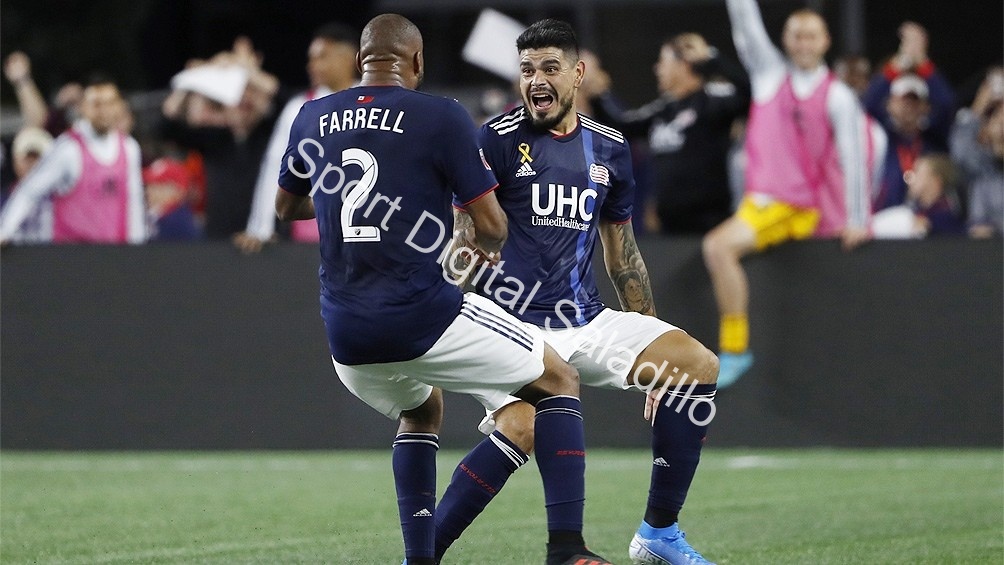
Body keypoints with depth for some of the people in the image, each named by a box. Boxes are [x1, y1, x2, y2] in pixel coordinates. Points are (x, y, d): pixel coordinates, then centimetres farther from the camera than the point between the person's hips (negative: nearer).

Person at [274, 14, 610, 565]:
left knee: (421, 410, 35)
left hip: (346, 335, 5)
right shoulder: (440, 117, -6)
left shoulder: (311, 118, 9)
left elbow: (286, 206, 26)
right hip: (424, 314, -5)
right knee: (559, 381, 12)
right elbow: (491, 225, -5)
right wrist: (482, 245, 18)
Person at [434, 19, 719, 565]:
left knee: (697, 365, -10)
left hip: (587, 320, 6)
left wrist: (653, 347, 20)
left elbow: (621, 253, 20)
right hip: (515, 322, -6)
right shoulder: (498, 139, -5)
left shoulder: (609, 149, 12)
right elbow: (466, 244, -5)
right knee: (519, 429, -32)